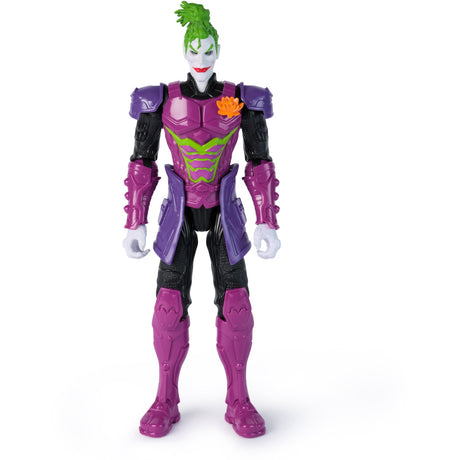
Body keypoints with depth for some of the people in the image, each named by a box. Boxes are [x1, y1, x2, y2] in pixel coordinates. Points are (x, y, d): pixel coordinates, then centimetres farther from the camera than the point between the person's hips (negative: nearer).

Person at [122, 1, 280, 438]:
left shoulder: (241, 99, -2)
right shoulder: (160, 99, -3)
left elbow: (260, 164, 0)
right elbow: (141, 164, 0)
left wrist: (267, 223, -6)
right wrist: (135, 223, -5)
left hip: (224, 213, 0)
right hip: (178, 213, 0)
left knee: (235, 302, -6)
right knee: (170, 304, -5)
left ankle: (238, 401, 8)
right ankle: (166, 401, 11)